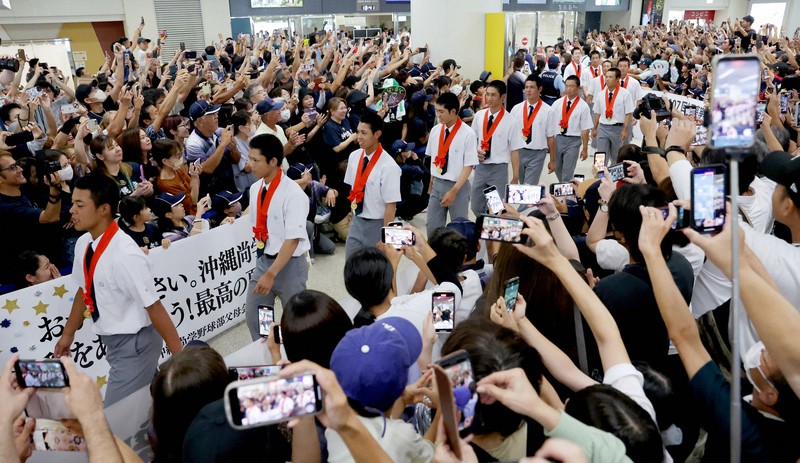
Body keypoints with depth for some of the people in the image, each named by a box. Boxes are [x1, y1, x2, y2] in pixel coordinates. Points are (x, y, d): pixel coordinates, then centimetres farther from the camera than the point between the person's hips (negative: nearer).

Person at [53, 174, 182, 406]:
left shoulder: (125, 255, -28)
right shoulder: (84, 244, -4)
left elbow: (154, 307, -25)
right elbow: (84, 291, 12)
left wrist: (180, 355, -21)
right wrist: (68, 334, 19)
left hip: (134, 344, -8)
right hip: (113, 341, 8)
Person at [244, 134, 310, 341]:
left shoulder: (293, 194, -22)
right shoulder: (255, 188, 1)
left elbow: (293, 239, -24)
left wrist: (271, 274, -26)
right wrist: (263, 263, 10)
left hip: (289, 264, -6)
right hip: (263, 260, 6)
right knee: (253, 316, 11)